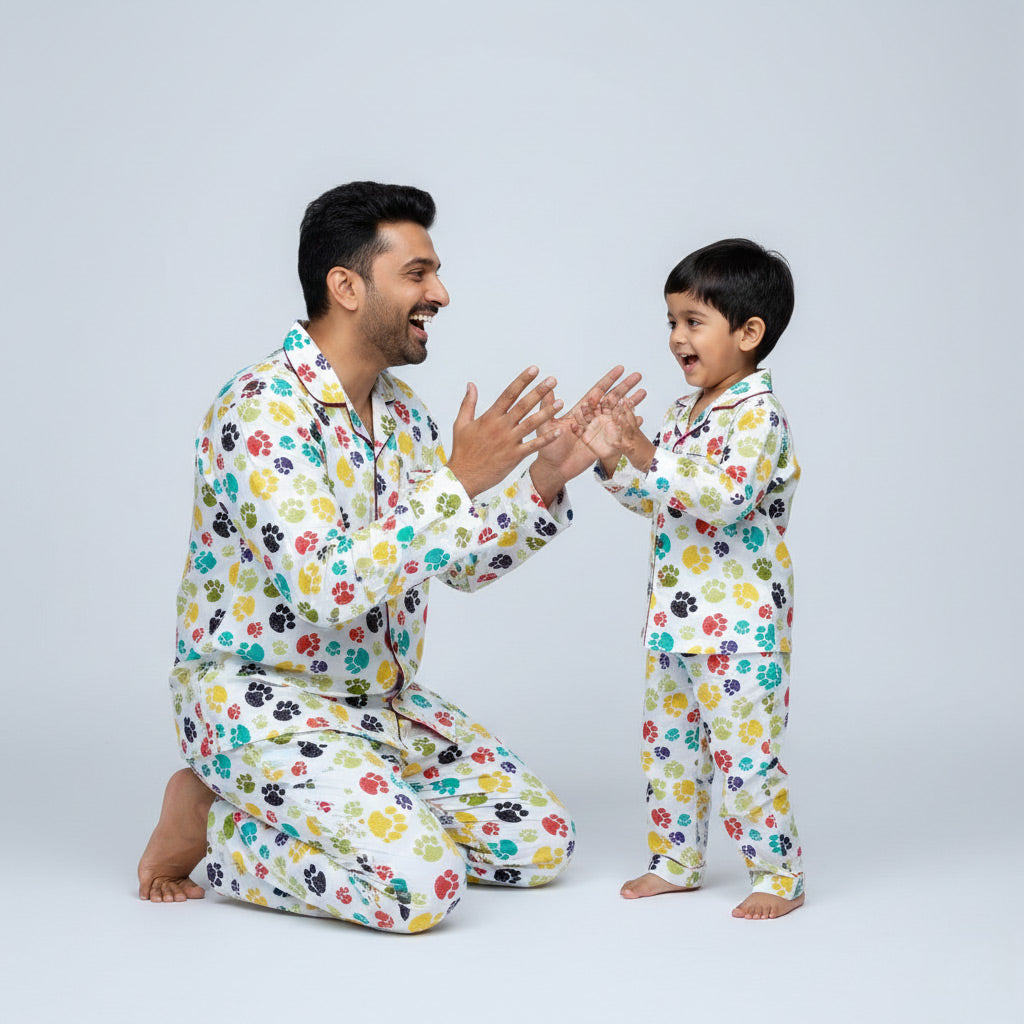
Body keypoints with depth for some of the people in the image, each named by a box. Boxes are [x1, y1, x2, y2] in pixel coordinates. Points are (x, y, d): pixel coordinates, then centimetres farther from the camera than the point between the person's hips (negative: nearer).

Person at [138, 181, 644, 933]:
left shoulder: (401, 409, 8)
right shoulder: (262, 410, -21)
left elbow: (464, 562, 12)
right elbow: (327, 588, -31)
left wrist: (547, 479, -4)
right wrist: (458, 480, -30)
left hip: (383, 697, 9)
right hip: (263, 699, -9)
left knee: (543, 841, 2)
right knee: (423, 884, -26)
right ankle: (213, 828, -2)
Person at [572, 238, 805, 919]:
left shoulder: (758, 414, -14)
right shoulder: (683, 412, 13)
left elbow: (727, 497, -28)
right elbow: (652, 499, 17)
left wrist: (648, 457, -33)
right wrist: (611, 457, 2)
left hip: (741, 622, -9)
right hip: (675, 615, 9)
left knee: (743, 747, -5)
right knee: (668, 740, 14)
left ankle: (780, 875, 8)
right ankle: (676, 862, 27)